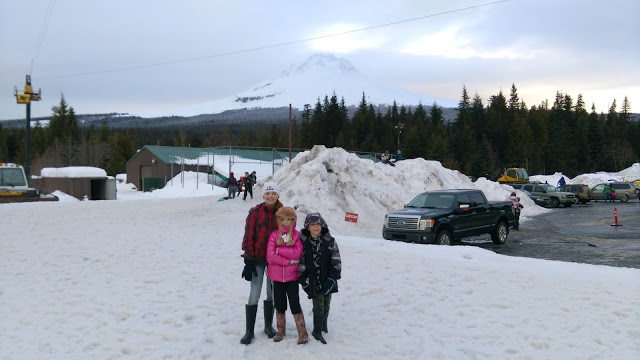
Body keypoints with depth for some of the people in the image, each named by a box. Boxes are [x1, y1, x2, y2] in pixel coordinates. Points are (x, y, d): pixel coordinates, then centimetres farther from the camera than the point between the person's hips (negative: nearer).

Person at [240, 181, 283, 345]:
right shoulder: (255, 212, -6)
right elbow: (248, 236, -7)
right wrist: (248, 260, -11)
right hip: (258, 259, -3)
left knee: (272, 293, 13)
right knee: (254, 294, -2)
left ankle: (268, 326, 28)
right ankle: (249, 331, 9)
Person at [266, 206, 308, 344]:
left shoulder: (297, 235, -1)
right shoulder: (274, 235, -1)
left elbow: (297, 253, -14)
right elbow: (270, 256, -11)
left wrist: (279, 249, -15)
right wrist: (289, 261, -13)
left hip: (292, 276, -2)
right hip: (277, 276, 2)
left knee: (295, 304, -1)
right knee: (279, 305, 12)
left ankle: (302, 333, 9)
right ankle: (280, 331, 29)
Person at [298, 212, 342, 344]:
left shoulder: (329, 241, -4)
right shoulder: (303, 242, -5)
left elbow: (336, 262, -3)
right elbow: (300, 262, -1)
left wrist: (332, 279, -9)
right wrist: (304, 281, -4)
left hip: (327, 280, 2)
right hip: (313, 281, -2)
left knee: (326, 306, 15)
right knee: (318, 306, -4)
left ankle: (323, 325, 41)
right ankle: (317, 331, 14)